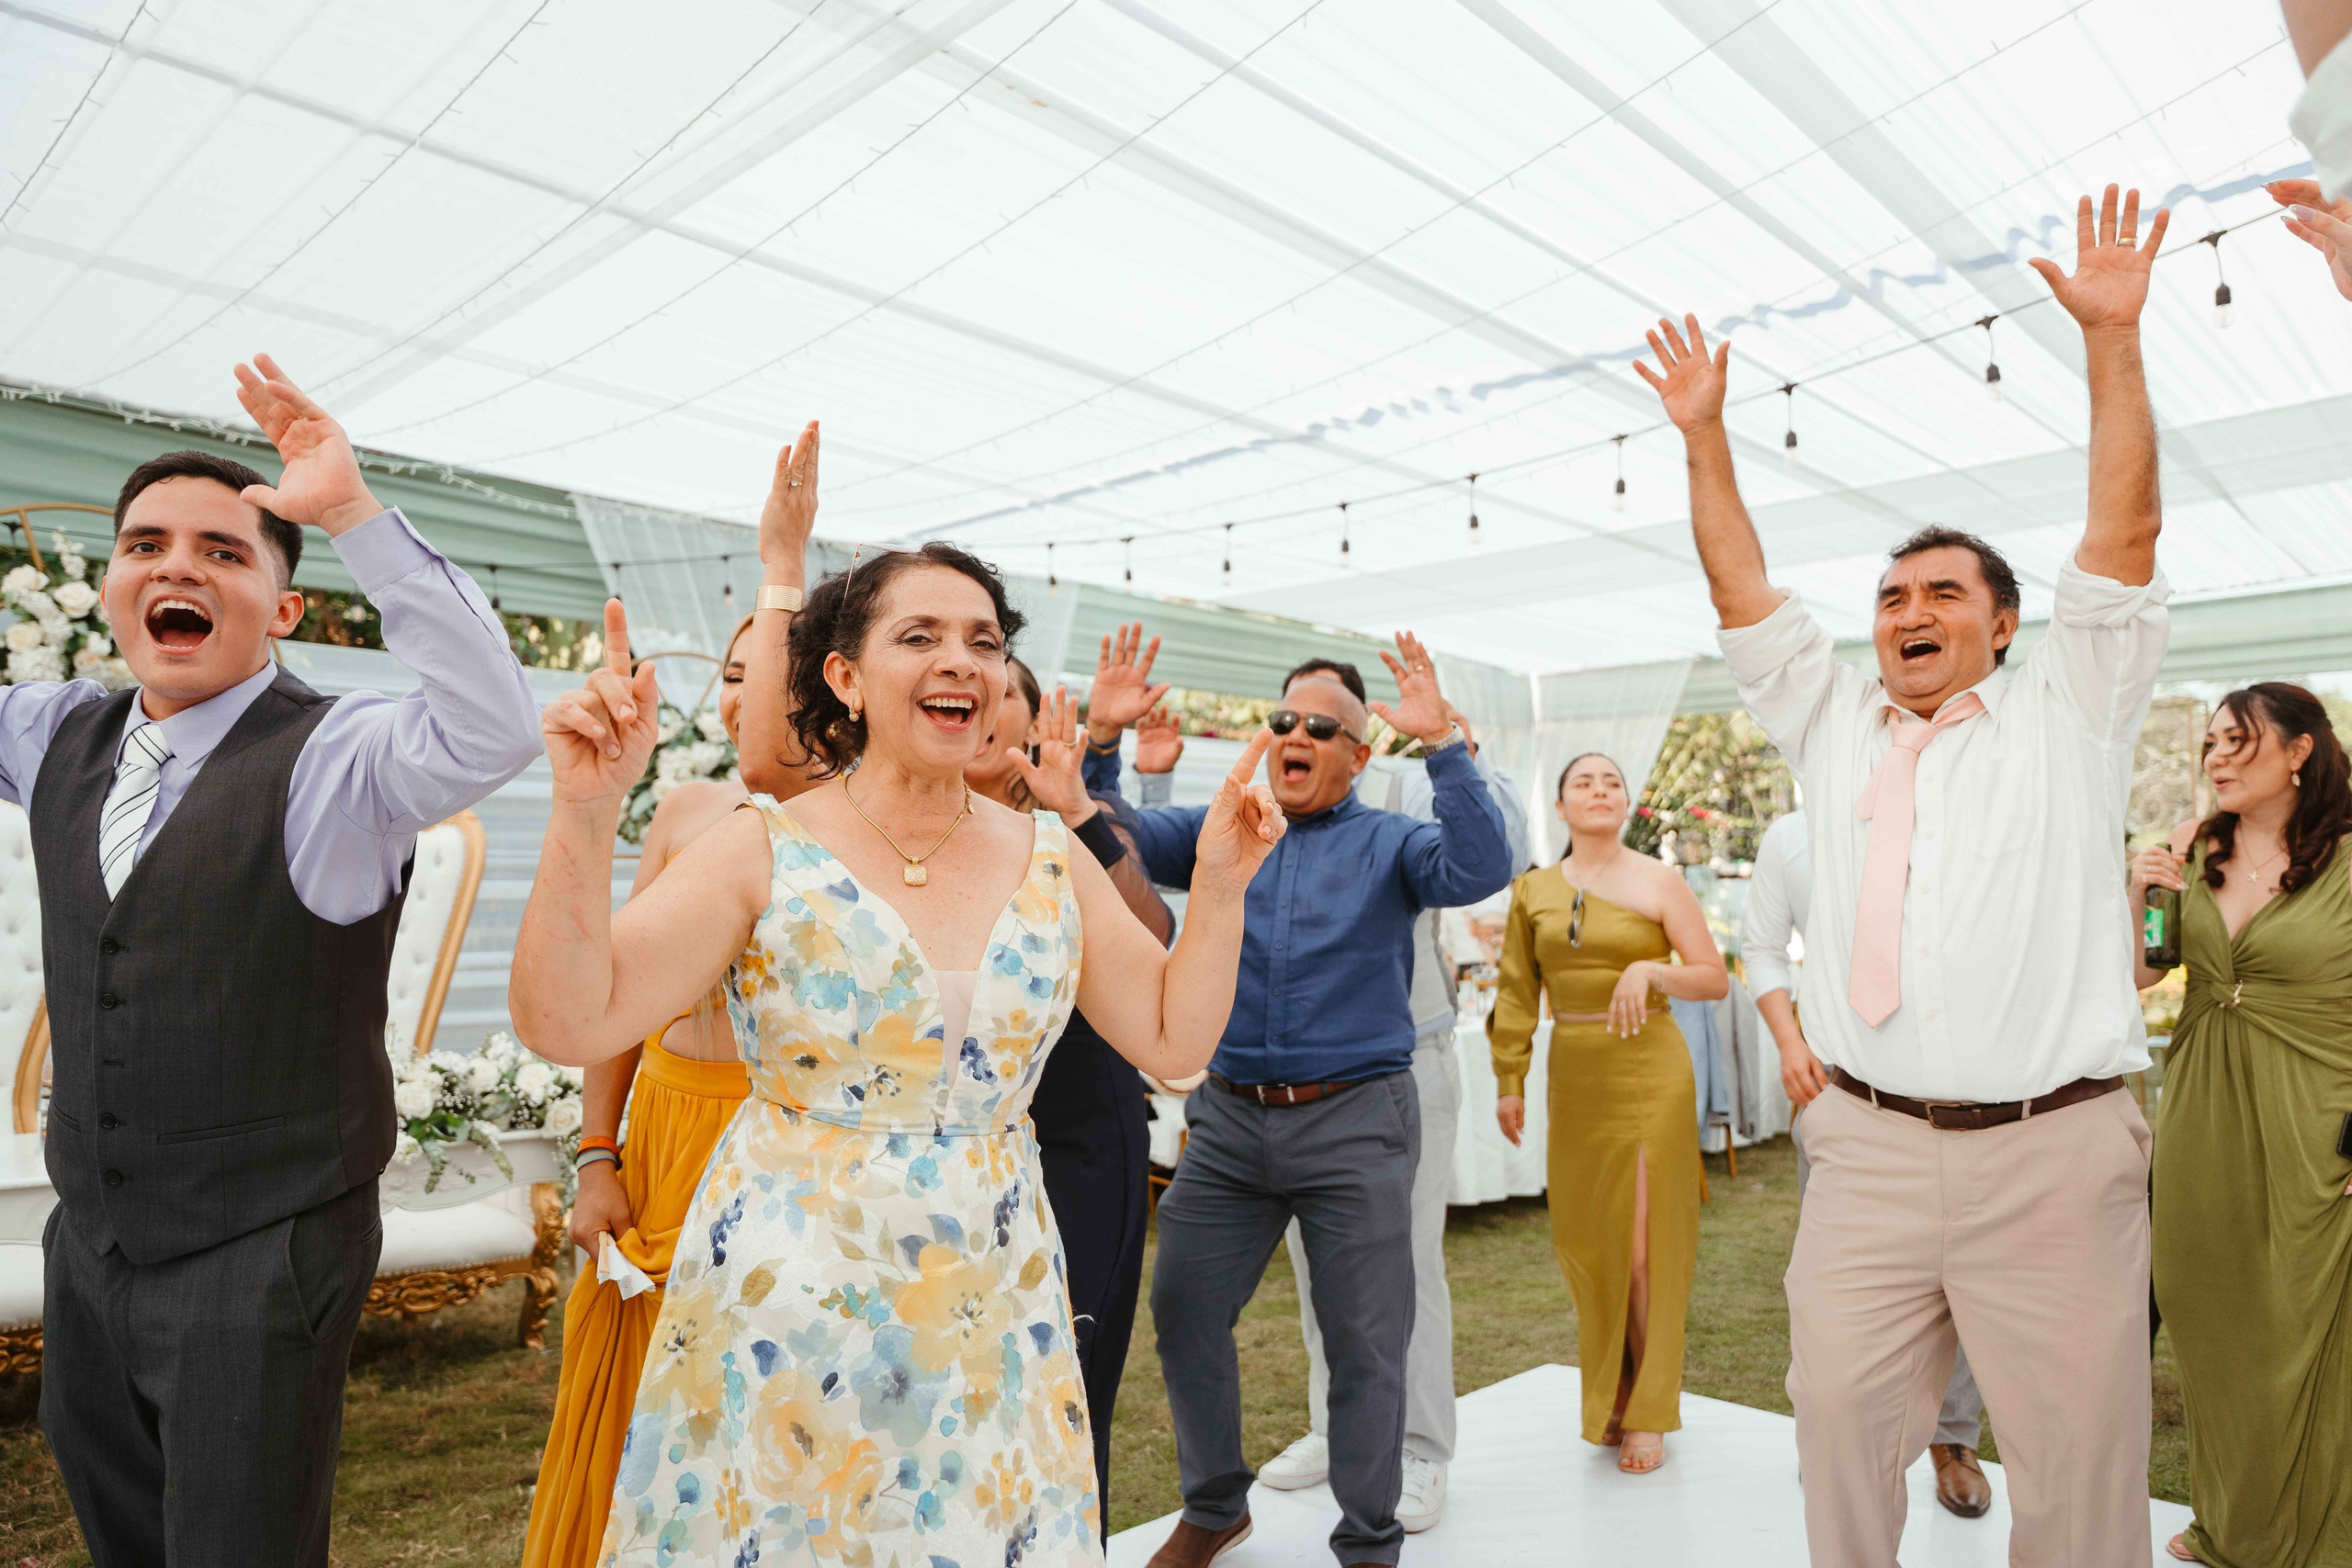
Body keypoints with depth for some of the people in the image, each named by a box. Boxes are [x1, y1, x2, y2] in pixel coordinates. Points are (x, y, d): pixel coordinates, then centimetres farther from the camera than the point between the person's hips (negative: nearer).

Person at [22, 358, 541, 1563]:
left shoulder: (331, 761, -19)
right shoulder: (62, 738, 3)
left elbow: (490, 731, -38)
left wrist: (353, 512, -41)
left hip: (262, 1257, -6)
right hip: (89, 1239, 7)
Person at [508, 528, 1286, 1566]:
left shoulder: (1049, 858, 0)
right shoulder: (767, 849, -9)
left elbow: (1174, 1039, 4)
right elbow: (564, 1023, -16)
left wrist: (1219, 884, -7)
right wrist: (586, 814, -28)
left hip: (994, 1306, 3)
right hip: (786, 1299, -2)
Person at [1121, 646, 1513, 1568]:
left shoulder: (1387, 843, 4)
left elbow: (1480, 871, -14)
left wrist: (1442, 744, -21)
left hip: (1355, 1123, -3)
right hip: (1228, 1121, 3)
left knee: (1365, 1343, 6)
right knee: (1182, 1313, 10)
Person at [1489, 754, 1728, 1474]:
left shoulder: (1659, 882, -1)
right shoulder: (1533, 890, 7)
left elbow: (1715, 979, -1)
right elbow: (1517, 993, 10)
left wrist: (1651, 968, -19)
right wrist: (1509, 1082, 8)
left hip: (1649, 1072, -3)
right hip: (1573, 1079, 3)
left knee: (1645, 1244, 1)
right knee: (1584, 1240, 9)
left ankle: (1650, 1413, 17)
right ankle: (1613, 1390, 30)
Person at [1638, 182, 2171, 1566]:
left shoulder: (2066, 720, 7)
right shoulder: (1833, 728, 14)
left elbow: (2124, 537, -1)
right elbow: (1746, 594, 12)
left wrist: (2113, 338, -5)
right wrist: (1704, 435, 9)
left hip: (2053, 1155, -2)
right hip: (1868, 1150, 3)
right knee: (1842, 1422, 5)